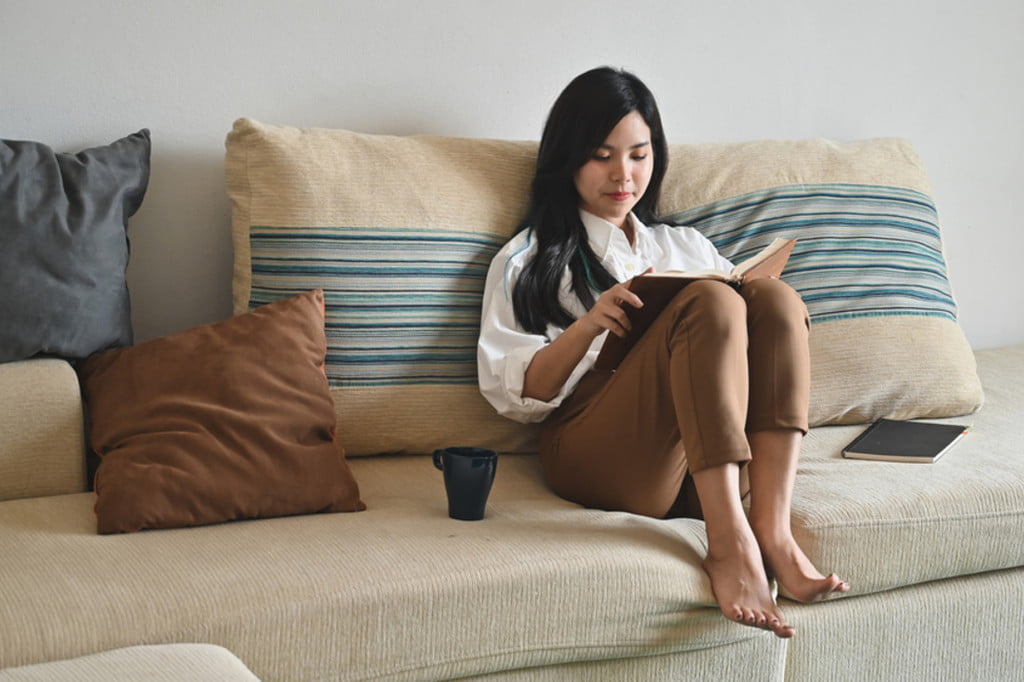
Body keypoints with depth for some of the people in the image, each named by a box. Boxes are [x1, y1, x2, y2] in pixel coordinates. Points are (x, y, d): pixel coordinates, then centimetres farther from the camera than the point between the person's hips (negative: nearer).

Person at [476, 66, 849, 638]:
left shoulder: (687, 246, 32)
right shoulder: (529, 259, 20)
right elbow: (513, 395, 7)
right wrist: (588, 324, -9)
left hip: (709, 468, 4)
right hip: (596, 457, -4)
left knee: (775, 296, -21)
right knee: (710, 302, -28)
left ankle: (773, 528, -33)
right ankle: (729, 542, -38)